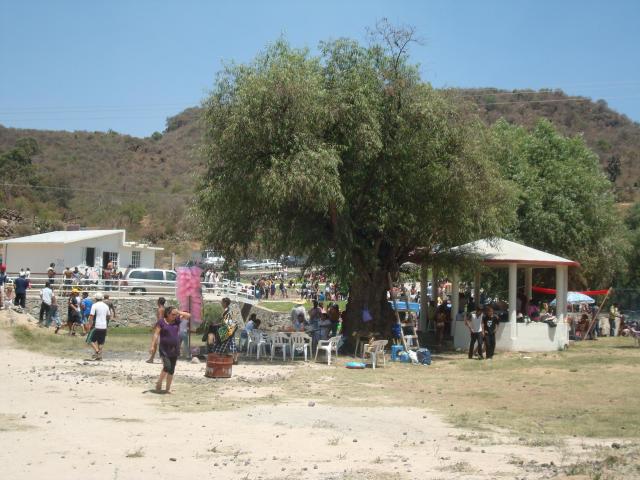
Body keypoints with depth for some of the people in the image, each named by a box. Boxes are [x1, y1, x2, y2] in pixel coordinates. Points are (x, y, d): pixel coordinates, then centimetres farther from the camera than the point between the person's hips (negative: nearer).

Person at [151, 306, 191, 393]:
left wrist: (178, 313, -9)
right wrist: (152, 346, -13)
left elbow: (188, 315, 2)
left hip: (174, 349, 4)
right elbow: (156, 334, -6)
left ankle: (168, 388, 13)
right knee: (167, 366, -18)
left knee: (172, 370, 5)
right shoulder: (161, 322, -4)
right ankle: (159, 383, 3)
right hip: (164, 349, -4)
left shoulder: (177, 320, 6)